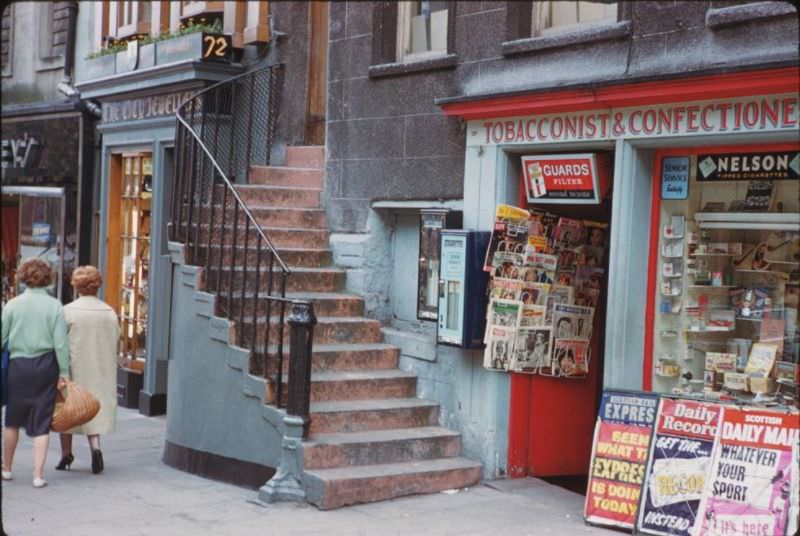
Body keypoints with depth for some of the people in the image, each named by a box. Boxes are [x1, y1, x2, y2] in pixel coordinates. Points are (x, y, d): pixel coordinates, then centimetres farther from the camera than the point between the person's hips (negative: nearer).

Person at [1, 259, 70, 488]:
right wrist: (64, 372, 0)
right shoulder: (54, 306, -6)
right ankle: (38, 475, 3)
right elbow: (61, 343, -7)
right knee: (41, 423, 4)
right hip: (46, 366, -1)